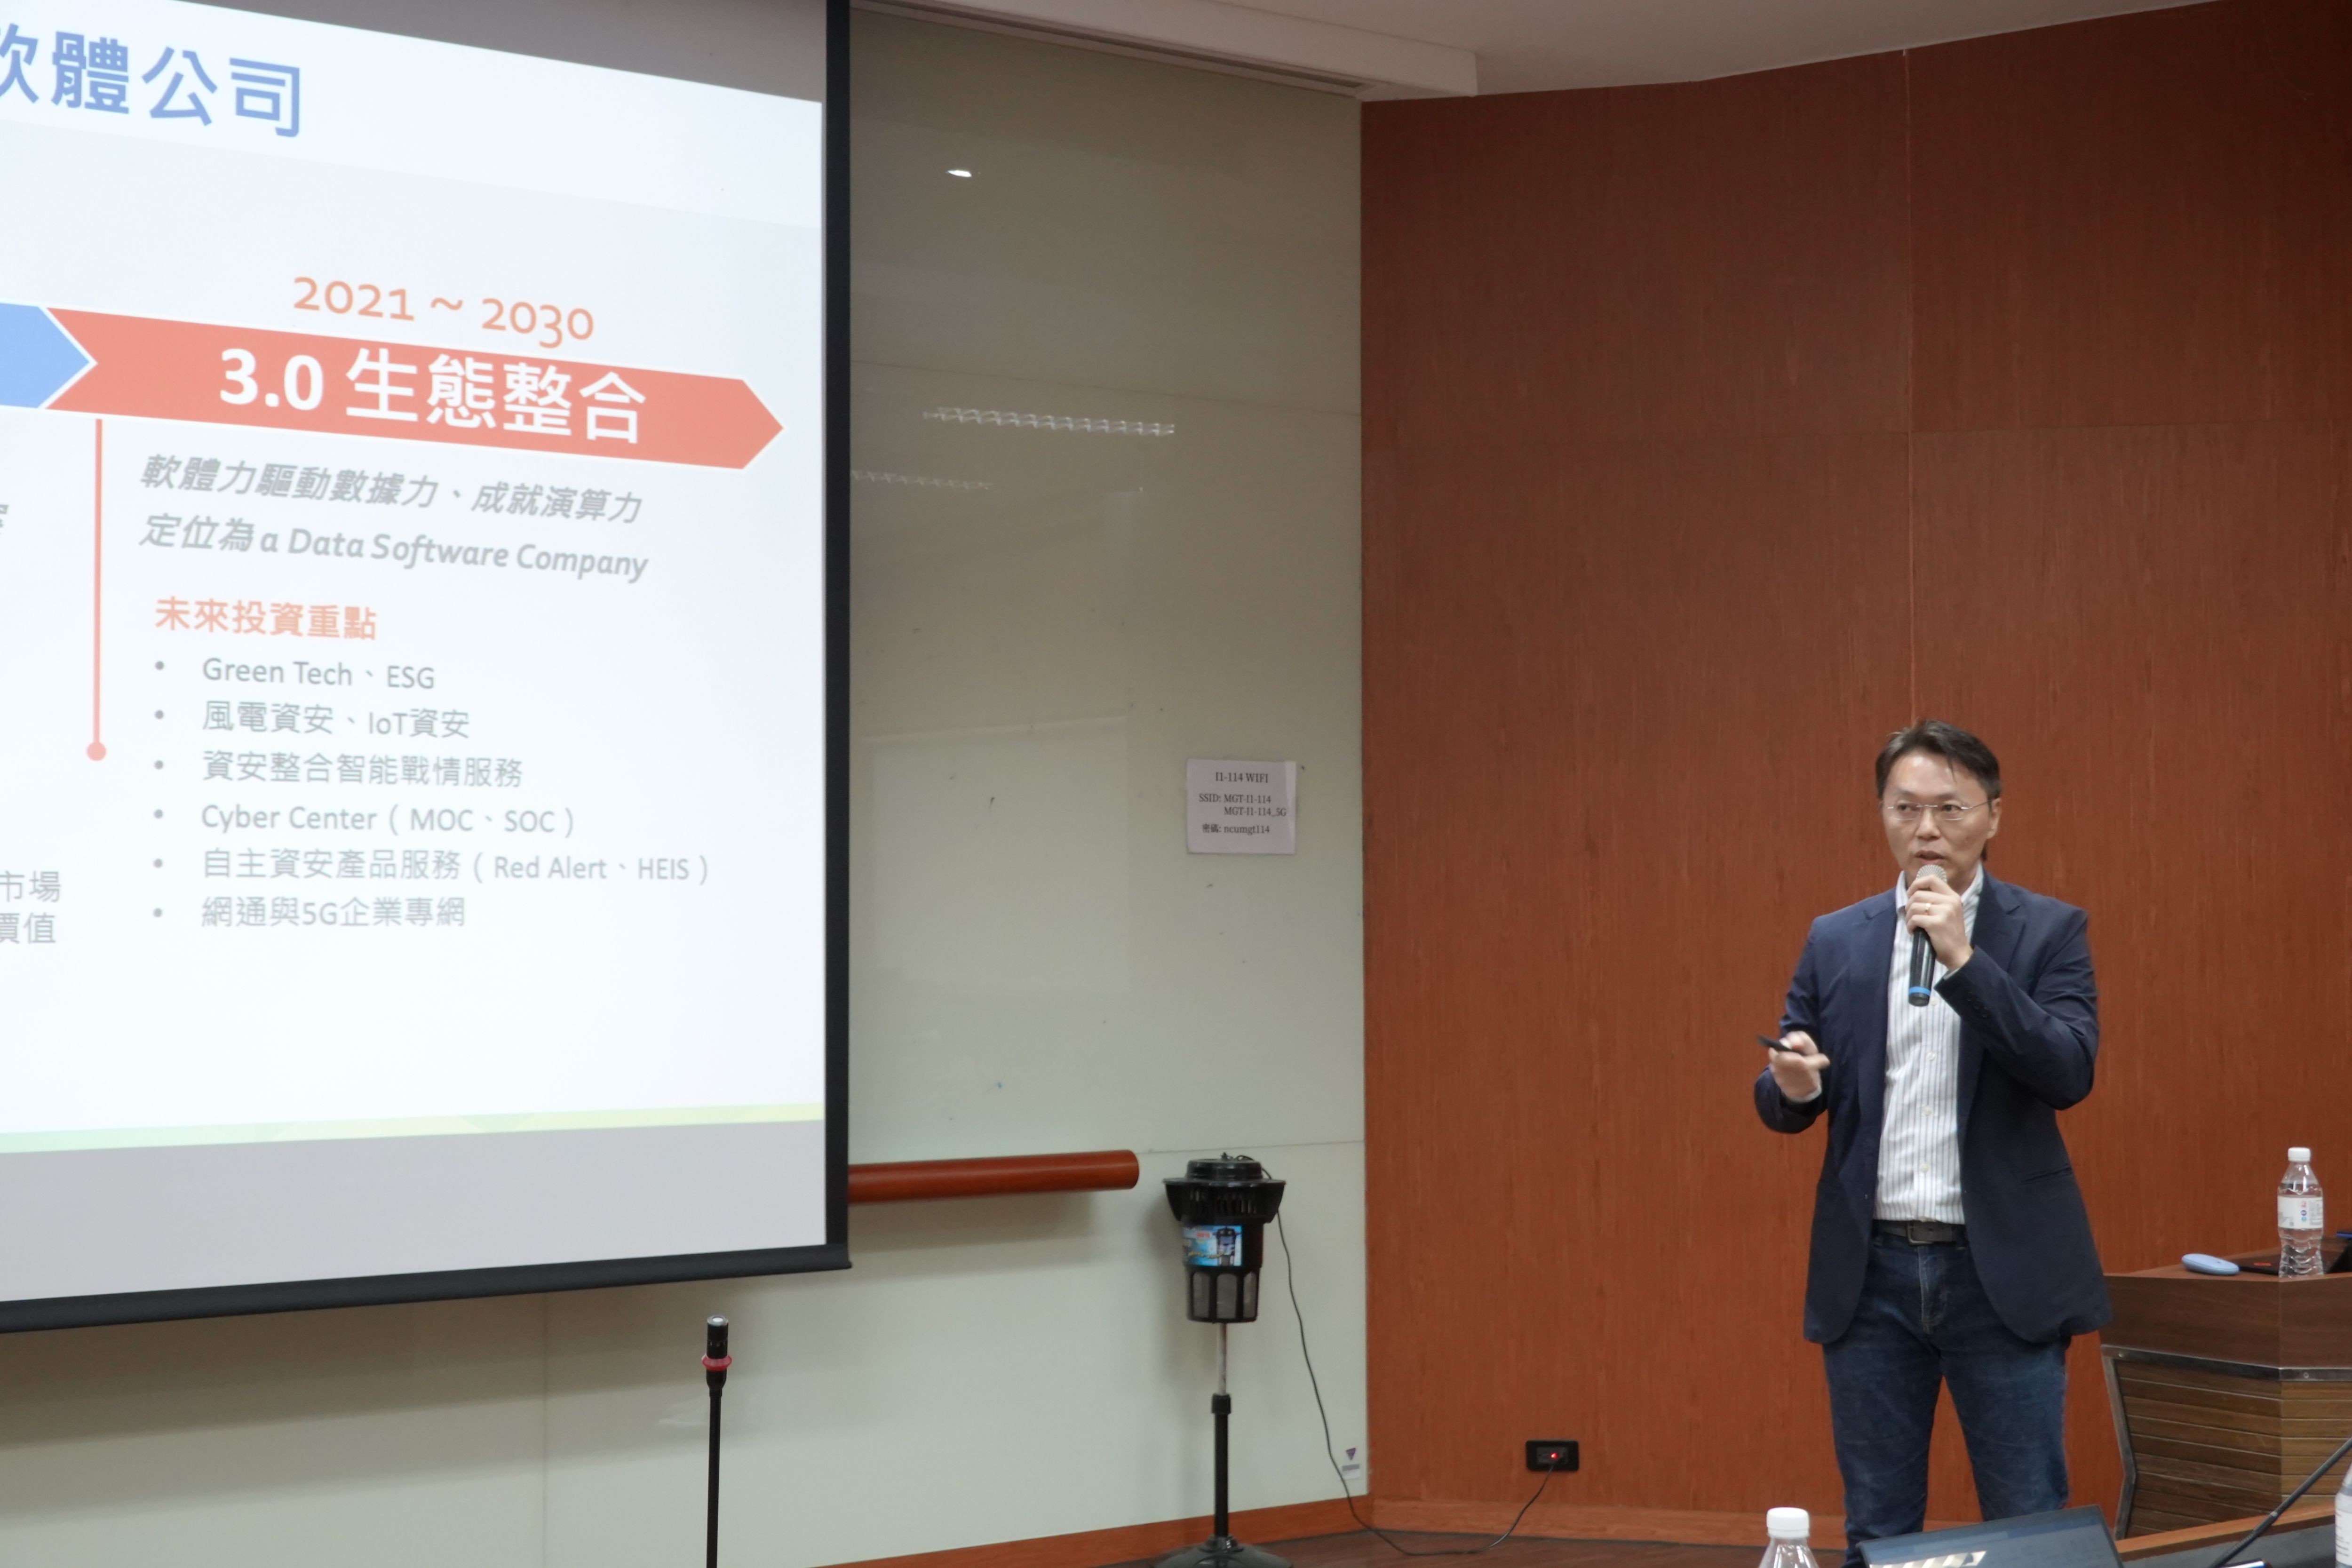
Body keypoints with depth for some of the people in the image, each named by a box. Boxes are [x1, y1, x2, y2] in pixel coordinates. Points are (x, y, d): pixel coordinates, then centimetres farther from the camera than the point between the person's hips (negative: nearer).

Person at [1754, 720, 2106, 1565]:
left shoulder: (2049, 930, 1)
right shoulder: (1835, 941, 9)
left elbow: (2070, 1073, -12)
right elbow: (1780, 1104, 9)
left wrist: (1964, 958, -20)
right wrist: (1792, 1084, -15)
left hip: (2000, 1271, -2)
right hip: (1871, 1273, 3)